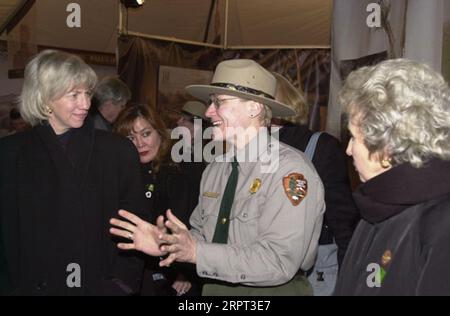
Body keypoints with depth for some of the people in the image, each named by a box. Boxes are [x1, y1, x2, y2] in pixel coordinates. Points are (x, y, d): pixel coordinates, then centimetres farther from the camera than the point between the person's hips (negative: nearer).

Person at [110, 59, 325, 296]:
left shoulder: (290, 170, -21)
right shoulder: (216, 168, 1)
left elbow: (279, 262, -27)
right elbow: (200, 234, 5)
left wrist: (197, 252, -27)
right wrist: (166, 244, -14)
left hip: (272, 290, -5)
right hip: (214, 288, 5)